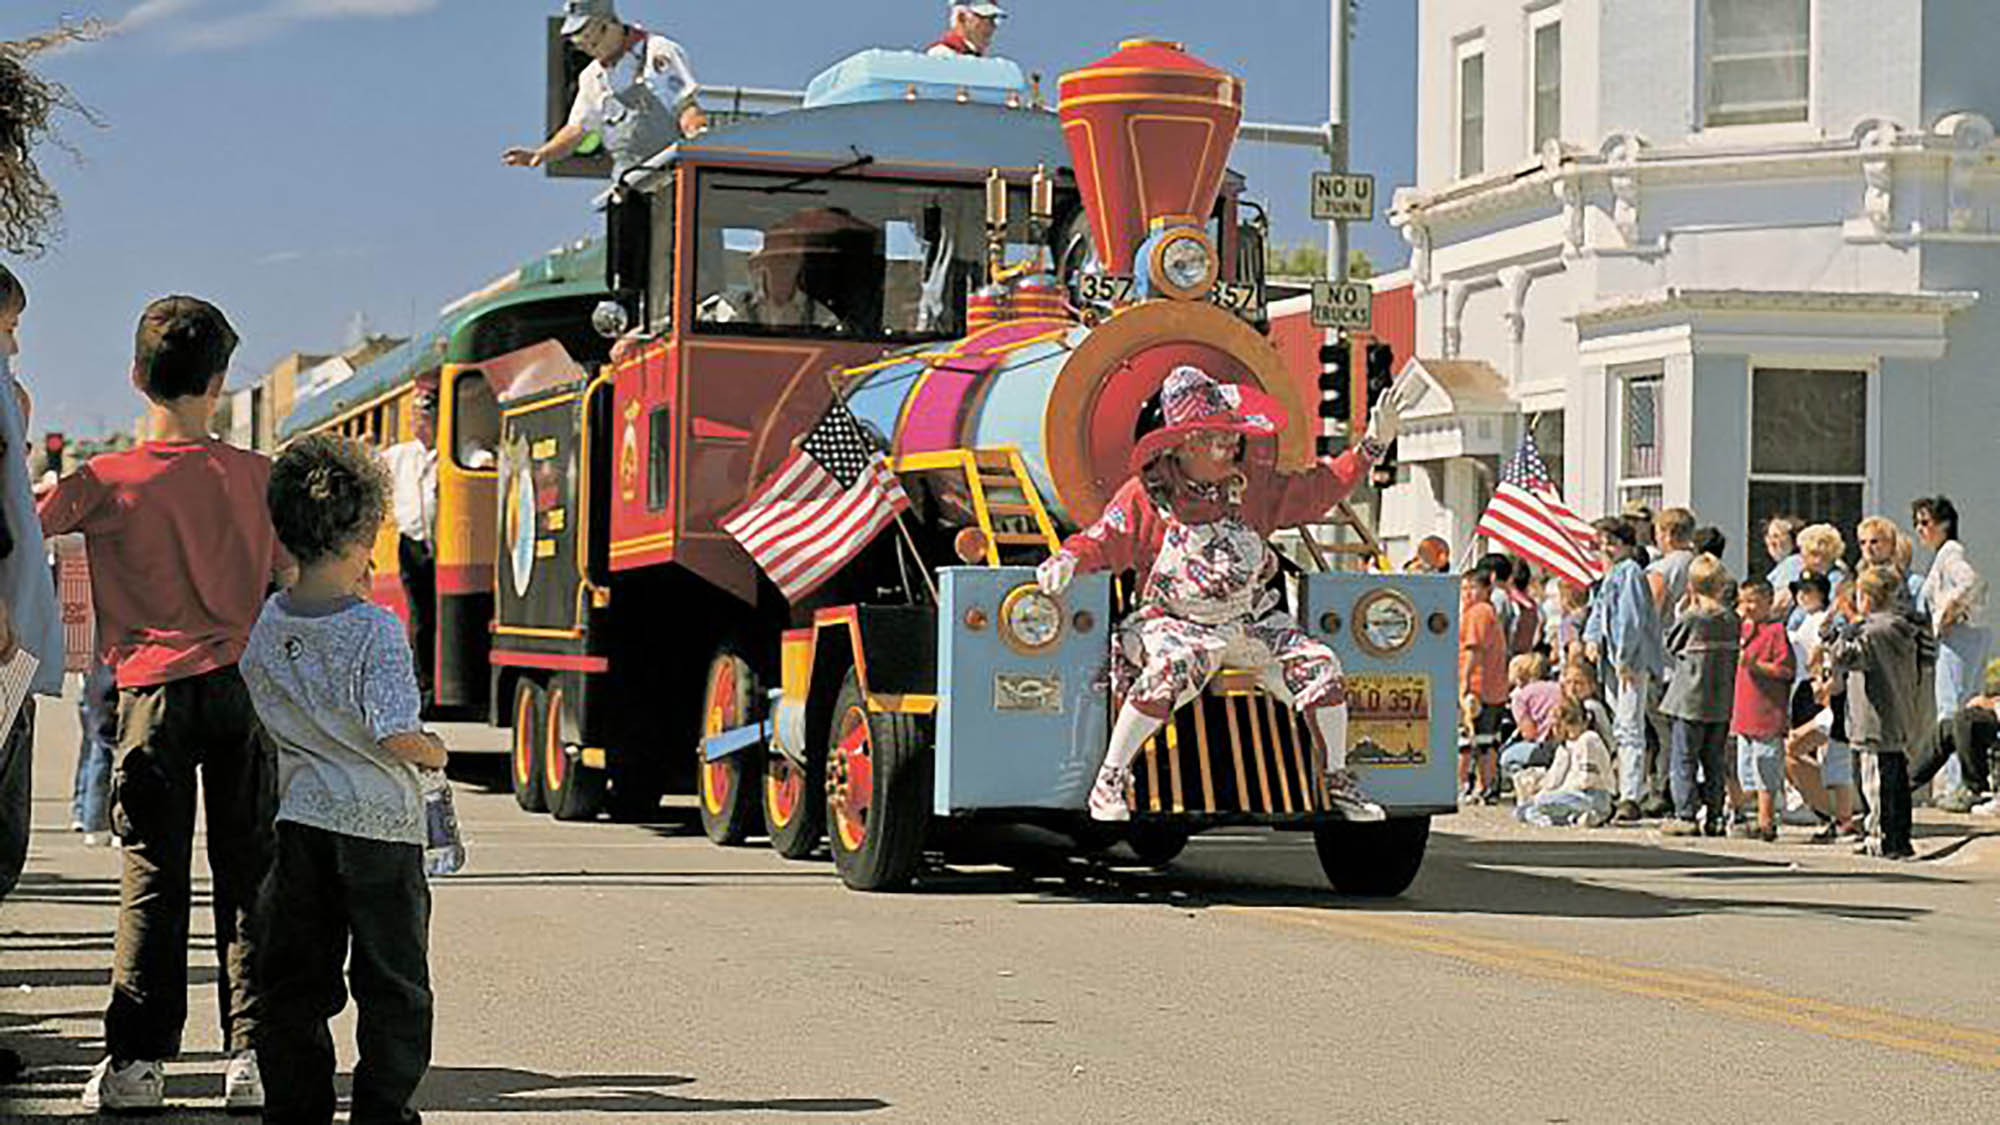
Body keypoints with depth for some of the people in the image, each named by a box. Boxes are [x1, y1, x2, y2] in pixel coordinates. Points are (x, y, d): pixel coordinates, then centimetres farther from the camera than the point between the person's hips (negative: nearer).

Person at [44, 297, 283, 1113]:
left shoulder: (107, 481, -6)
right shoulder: (258, 477, 1)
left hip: (154, 687, -1)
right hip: (243, 683, 2)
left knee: (153, 875, 4)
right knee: (248, 871, 7)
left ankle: (135, 1062, 3)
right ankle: (254, 1053, 6)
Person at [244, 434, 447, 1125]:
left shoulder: (269, 623, -1)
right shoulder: (375, 629, -17)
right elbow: (397, 736, -22)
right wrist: (436, 754, -2)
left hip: (301, 819, 5)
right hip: (380, 826, -5)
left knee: (294, 981, 13)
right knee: (392, 987, 7)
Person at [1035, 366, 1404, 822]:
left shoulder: (1253, 486, 6)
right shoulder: (1145, 497, -5)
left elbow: (1318, 489, 15)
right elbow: (1102, 541, -2)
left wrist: (1371, 447, 9)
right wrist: (1067, 560, -24)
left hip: (1251, 621, 5)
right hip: (1174, 624, -5)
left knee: (1318, 664, -12)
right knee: (1173, 668, -37)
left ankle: (1336, 782, 7)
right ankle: (1109, 782, -25)